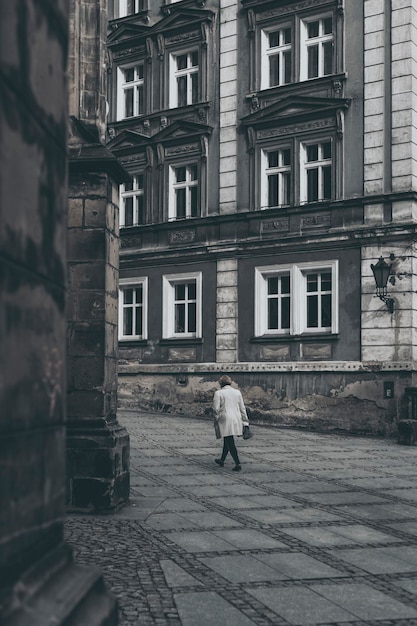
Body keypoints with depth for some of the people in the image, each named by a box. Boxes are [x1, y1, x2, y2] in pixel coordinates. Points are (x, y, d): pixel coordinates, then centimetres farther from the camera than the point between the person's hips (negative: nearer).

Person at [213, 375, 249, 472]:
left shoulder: (218, 393, -5)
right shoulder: (237, 392, 8)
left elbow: (216, 409, -9)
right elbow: (242, 408, 8)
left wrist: (216, 418, 9)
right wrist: (245, 422, 11)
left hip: (226, 420, -5)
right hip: (237, 419, 5)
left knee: (230, 443, -4)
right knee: (227, 441, 21)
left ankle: (238, 464, -13)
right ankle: (222, 460, 34)